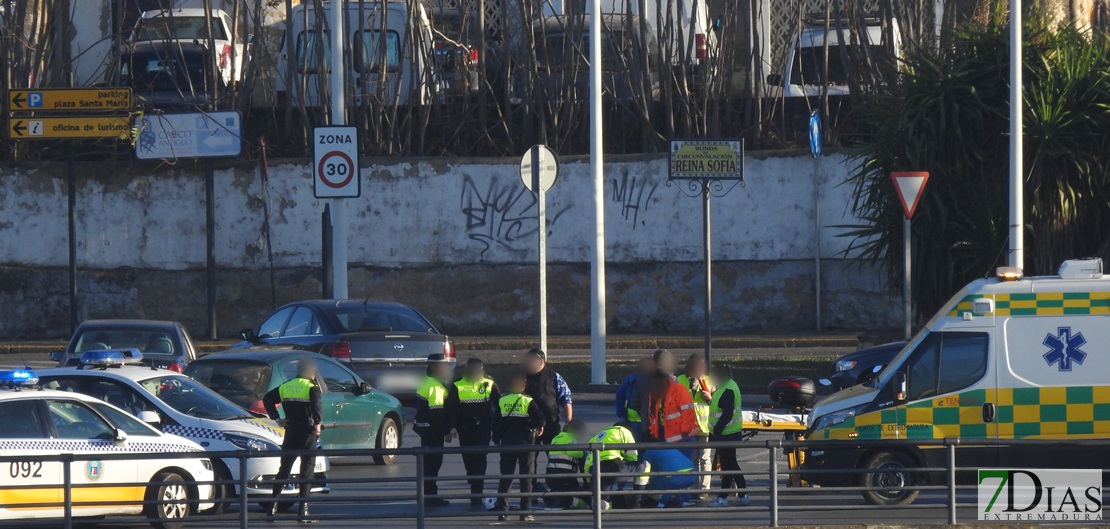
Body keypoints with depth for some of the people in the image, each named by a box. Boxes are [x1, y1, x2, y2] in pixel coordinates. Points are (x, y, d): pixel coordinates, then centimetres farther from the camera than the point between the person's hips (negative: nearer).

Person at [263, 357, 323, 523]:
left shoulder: (285, 387, 10)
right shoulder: (311, 388, -7)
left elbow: (267, 399, 10)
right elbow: (317, 404, -25)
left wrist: (276, 419, 11)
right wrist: (318, 423, -19)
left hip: (290, 433, 5)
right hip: (307, 433, -5)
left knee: (283, 470, 13)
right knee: (307, 471, 0)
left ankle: (273, 507, 9)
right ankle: (303, 509, -6)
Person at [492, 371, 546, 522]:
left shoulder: (502, 402, 1)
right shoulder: (528, 402, -10)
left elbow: (496, 425, 3)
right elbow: (540, 419, -14)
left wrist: (497, 440, 13)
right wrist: (539, 427, 9)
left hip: (507, 442, 3)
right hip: (525, 442, -3)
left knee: (505, 477, 10)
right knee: (526, 477, 2)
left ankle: (501, 511, 7)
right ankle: (525, 512, -2)